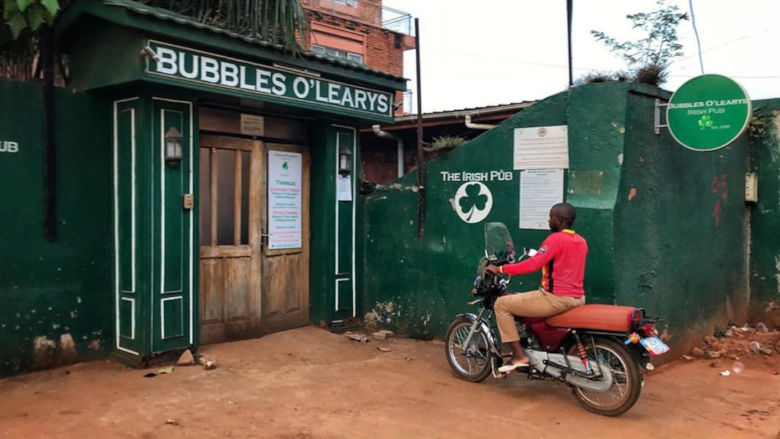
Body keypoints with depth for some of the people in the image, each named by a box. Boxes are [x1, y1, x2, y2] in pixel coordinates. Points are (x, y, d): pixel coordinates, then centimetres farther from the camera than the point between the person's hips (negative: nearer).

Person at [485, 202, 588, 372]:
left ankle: (519, 355, -6)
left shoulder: (555, 239, -14)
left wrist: (500, 269, -15)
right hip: (578, 298, 9)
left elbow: (532, 265, -22)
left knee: (502, 304, -3)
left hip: (557, 298, -9)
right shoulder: (582, 241, 12)